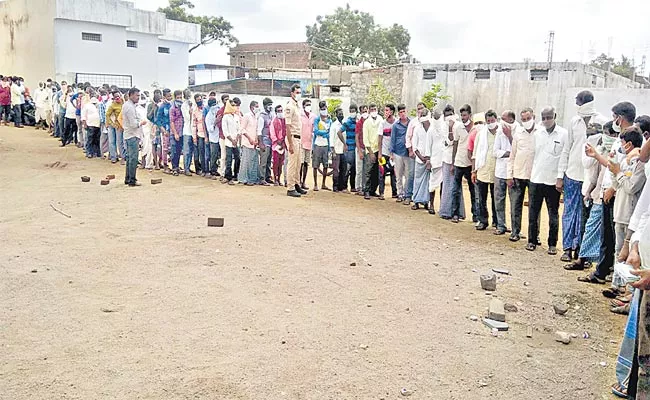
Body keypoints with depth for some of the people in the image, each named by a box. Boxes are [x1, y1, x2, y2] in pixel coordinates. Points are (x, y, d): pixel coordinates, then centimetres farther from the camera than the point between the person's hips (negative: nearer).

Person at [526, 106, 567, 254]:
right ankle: (532, 241, 18)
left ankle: (552, 244, 12)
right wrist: (532, 171, 10)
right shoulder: (538, 133, 9)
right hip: (536, 179, 4)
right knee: (533, 212, 8)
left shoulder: (563, 134, -4)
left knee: (553, 214, 4)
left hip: (553, 181, -4)